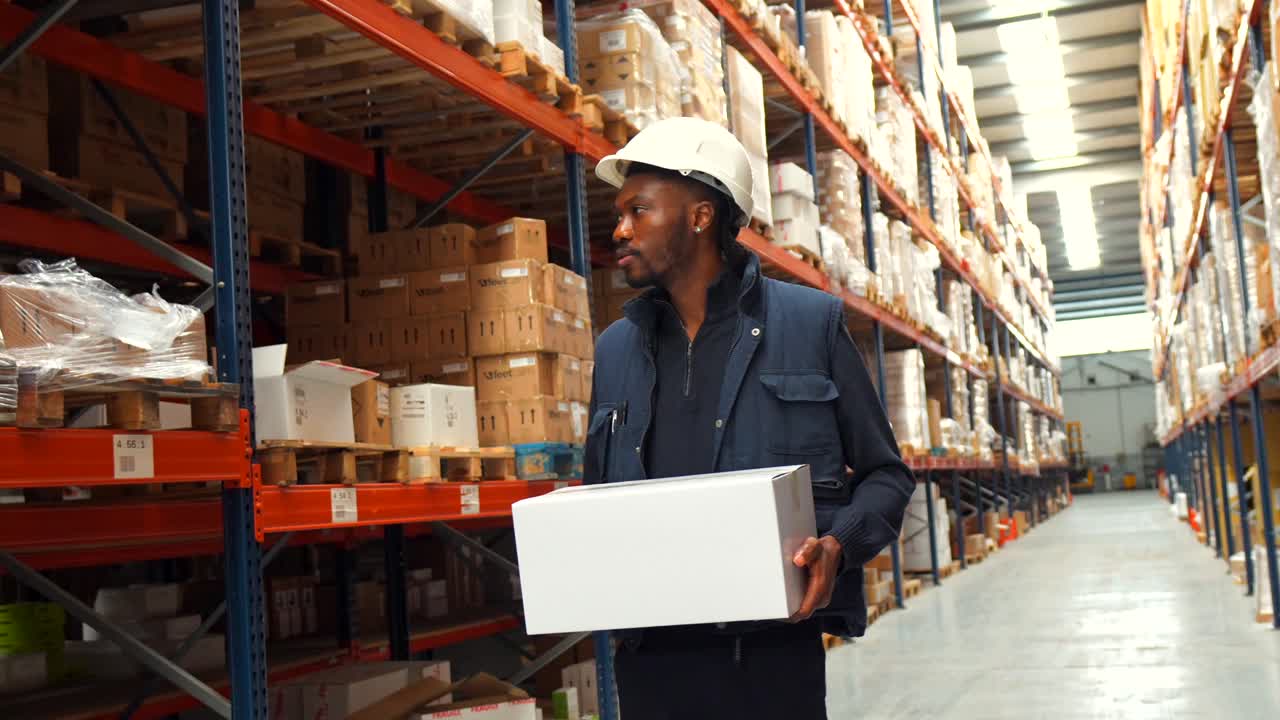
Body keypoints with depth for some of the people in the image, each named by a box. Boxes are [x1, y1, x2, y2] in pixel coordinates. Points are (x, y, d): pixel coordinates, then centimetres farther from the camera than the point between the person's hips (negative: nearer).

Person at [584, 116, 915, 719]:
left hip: (774, 651, -3)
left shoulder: (811, 323, 1)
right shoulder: (614, 349, 11)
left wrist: (839, 544, -15)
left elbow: (884, 473, 4)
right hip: (650, 656, 3)